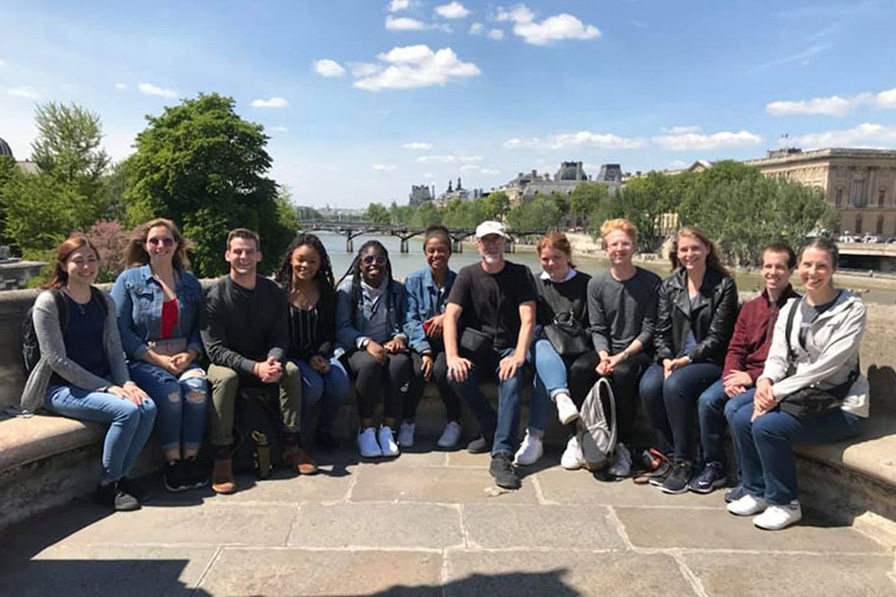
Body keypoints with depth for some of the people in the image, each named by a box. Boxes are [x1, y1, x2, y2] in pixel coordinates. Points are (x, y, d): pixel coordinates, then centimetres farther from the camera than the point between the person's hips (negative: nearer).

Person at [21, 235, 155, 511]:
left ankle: (120, 476, -3)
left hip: (102, 382, 6)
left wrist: (126, 383, -11)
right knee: (127, 410, -28)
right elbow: (57, 360, -14)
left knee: (148, 407, -22)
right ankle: (108, 486, -8)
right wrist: (107, 388, -19)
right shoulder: (48, 302, -9)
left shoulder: (104, 301, 10)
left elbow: (115, 349, 8)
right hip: (62, 388, -5)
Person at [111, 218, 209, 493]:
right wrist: (158, 359, -11)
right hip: (142, 361, -2)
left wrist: (190, 354, -7)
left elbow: (200, 327, 13)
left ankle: (191, 458, -19)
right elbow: (120, 329, -2)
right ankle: (172, 463, -19)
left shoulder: (190, 283, 16)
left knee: (197, 387, -29)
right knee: (169, 391, -31)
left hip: (183, 359, 2)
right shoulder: (129, 280, 6)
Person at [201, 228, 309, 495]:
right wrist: (254, 367, -31)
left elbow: (280, 338, -1)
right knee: (225, 377, -35)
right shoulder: (216, 294, -13)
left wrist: (274, 361, -25)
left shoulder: (273, 291, -1)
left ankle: (292, 446, -15)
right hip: (226, 362, -3)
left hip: (262, 361, 4)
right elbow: (215, 349, -18)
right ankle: (222, 460, -29)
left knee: (291, 370, -23)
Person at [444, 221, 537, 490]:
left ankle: (501, 455, -34)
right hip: (476, 346, 1)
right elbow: (451, 316, -8)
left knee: (512, 379, -32)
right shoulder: (467, 275, 3)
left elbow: (527, 320, -8)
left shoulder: (521, 274, 1)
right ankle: (492, 431, -8)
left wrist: (518, 355, -26)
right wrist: (452, 356, -24)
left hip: (508, 347, -1)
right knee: (457, 376, -28)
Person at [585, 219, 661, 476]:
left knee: (621, 373, -34)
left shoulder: (651, 282, -1)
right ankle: (579, 437, -14)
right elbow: (598, 329, 4)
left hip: (639, 352, -2)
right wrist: (604, 356, -16)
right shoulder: (596, 284, 7)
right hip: (607, 353, 3)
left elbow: (649, 328, -4)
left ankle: (623, 446, -19)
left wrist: (624, 355, -17)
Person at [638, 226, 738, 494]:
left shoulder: (724, 286, -2)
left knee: (675, 385, -32)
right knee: (649, 386, -26)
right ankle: (669, 456, -11)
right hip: (674, 359, 4)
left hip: (710, 361, -4)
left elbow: (717, 336, -8)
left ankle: (683, 462, -17)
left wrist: (686, 360, -17)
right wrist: (666, 359, -10)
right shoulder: (669, 286, 12)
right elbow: (661, 331, 7)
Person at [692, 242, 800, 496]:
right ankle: (713, 467, 0)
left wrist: (752, 377, -17)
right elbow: (736, 348, 11)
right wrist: (731, 376, -8)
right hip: (744, 376, 6)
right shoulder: (751, 307, 16)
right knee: (707, 399, -18)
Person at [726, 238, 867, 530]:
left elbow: (829, 363, -19)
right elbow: (778, 355, 1)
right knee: (738, 413, -15)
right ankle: (757, 492, 4)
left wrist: (778, 391, -23)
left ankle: (785, 503, -3)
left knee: (767, 425, -26)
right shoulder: (790, 308, 9)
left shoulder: (851, 309, -9)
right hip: (802, 396, 6)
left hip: (840, 407, -6)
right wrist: (765, 381, -22)